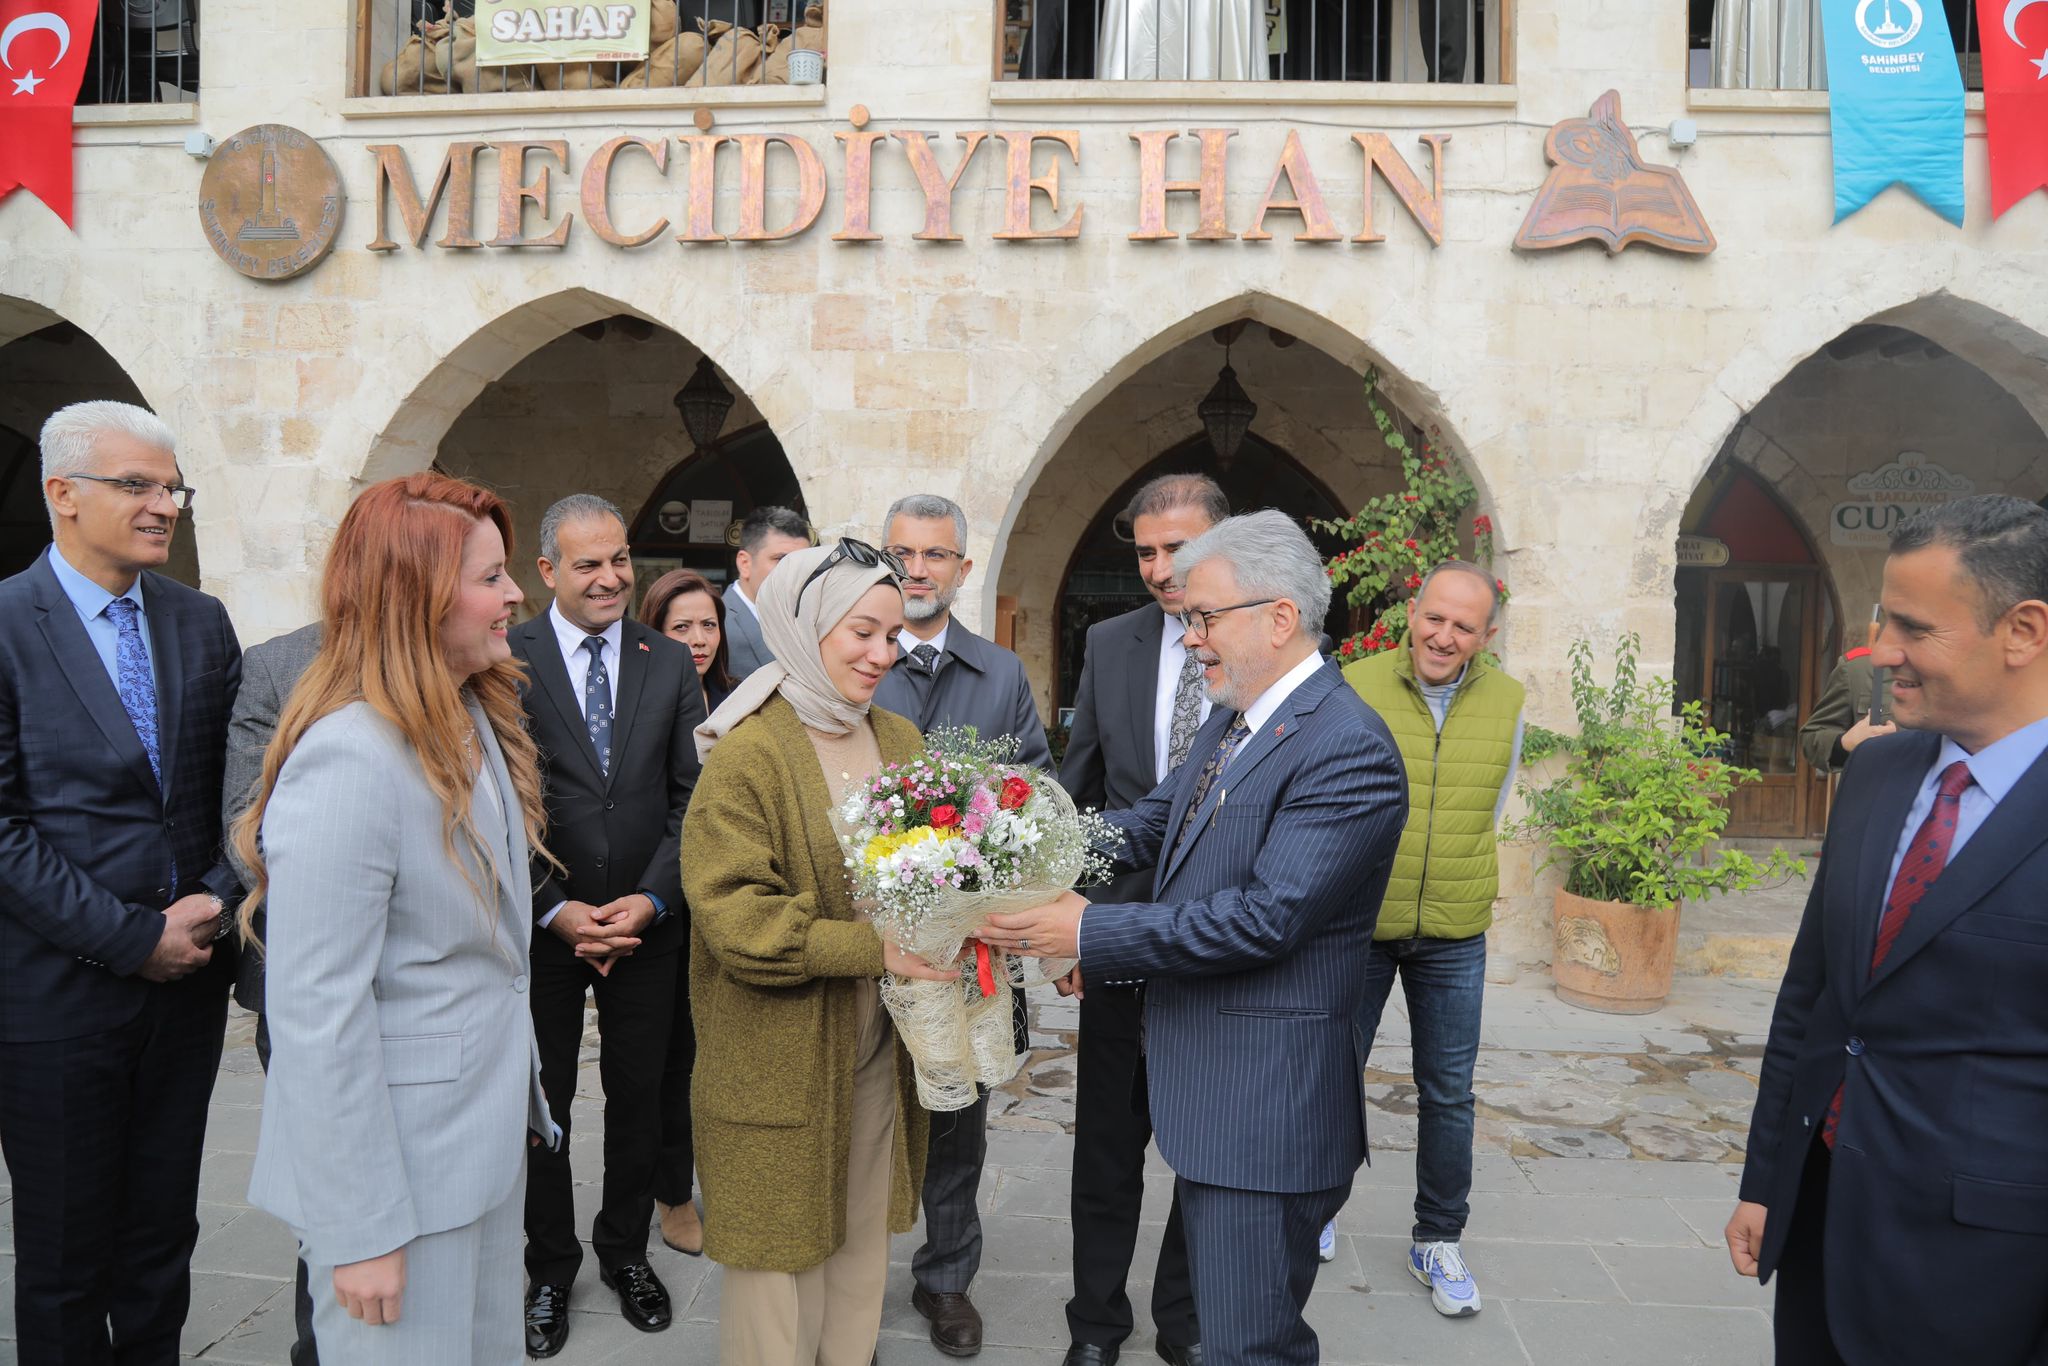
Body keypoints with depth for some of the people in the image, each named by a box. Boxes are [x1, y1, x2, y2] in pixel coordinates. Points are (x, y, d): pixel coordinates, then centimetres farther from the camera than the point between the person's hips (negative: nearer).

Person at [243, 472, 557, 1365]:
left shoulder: (476, 716, 5)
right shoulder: (349, 757, -24)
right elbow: (316, 1012, -23)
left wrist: (518, 1091, 15)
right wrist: (361, 1231, -19)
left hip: (486, 1130, 8)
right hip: (399, 1161, -8)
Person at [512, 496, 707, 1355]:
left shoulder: (671, 663, 2)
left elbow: (691, 797, 0)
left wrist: (651, 899, -11)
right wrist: (553, 909, -14)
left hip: (647, 925, 2)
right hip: (540, 923, -2)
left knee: (638, 1097, 14)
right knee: (542, 1101, 13)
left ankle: (626, 1252, 35)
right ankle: (550, 1268, 32)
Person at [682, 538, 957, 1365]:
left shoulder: (899, 742, 7)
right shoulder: (748, 753, -13)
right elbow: (733, 914, -19)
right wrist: (873, 948, -26)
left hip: (877, 1048, 6)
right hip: (779, 1060, -6)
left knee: (863, 1243, 18)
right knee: (780, 1251, 7)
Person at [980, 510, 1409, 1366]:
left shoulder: (1348, 750, -21)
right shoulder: (1232, 722, 10)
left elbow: (1265, 916, -26)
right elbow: (1154, 822, 14)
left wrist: (1089, 934, -22)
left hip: (1266, 1103, -9)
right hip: (1207, 1084, 9)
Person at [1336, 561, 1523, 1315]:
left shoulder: (1506, 701, -1)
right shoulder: (1355, 686, -10)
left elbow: (1491, 807, 12)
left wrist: (1460, 881, 10)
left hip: (1455, 937, 2)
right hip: (1356, 922, -2)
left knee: (1448, 1093, 10)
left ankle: (1437, 1240, 28)